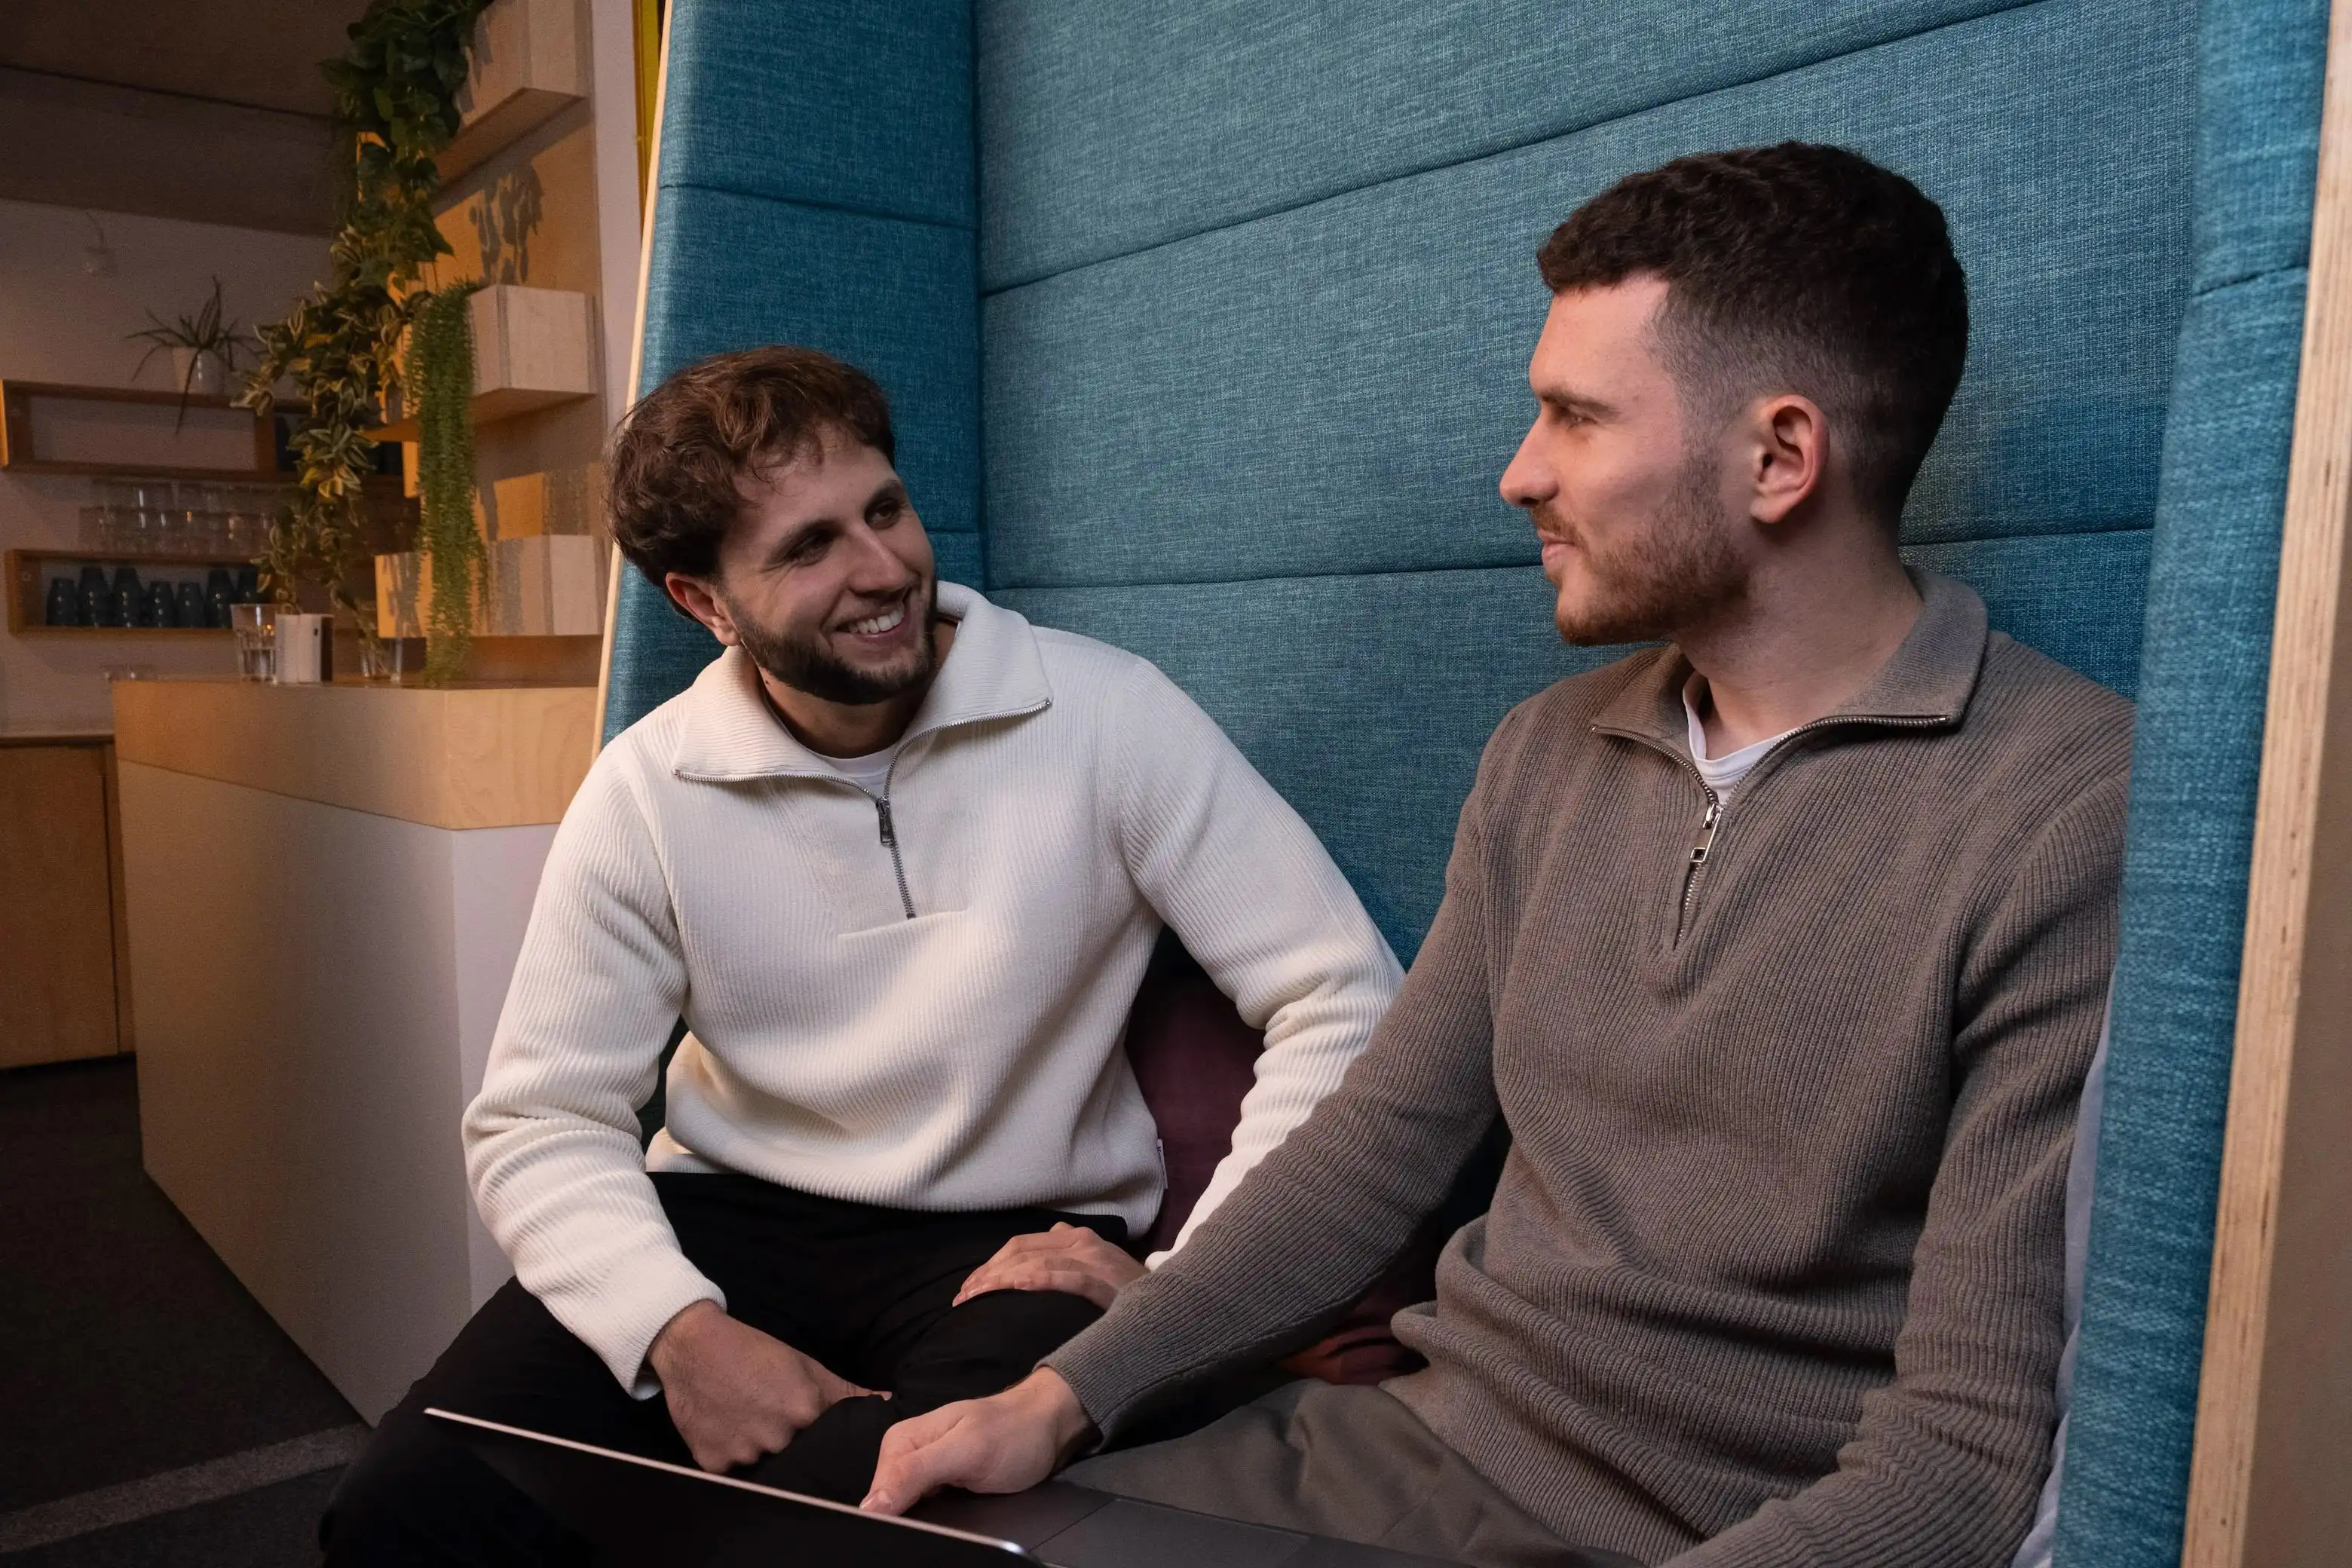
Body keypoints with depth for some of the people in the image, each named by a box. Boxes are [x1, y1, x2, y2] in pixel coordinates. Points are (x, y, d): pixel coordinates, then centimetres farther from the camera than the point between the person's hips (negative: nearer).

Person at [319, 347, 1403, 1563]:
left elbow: (1344, 1005, -12)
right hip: (731, 1220, 3)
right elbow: (540, 1120, -2)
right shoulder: (646, 794, -5)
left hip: (1019, 1237, -2)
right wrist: (681, 1330, -20)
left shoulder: (1108, 718, -12)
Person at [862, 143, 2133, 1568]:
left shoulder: (2071, 816, -17)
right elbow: (1382, 1138, 7)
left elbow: (1972, 1451, -18)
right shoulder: (1546, 755, 5)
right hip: (1410, 1447, 6)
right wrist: (1068, 1395, -1)